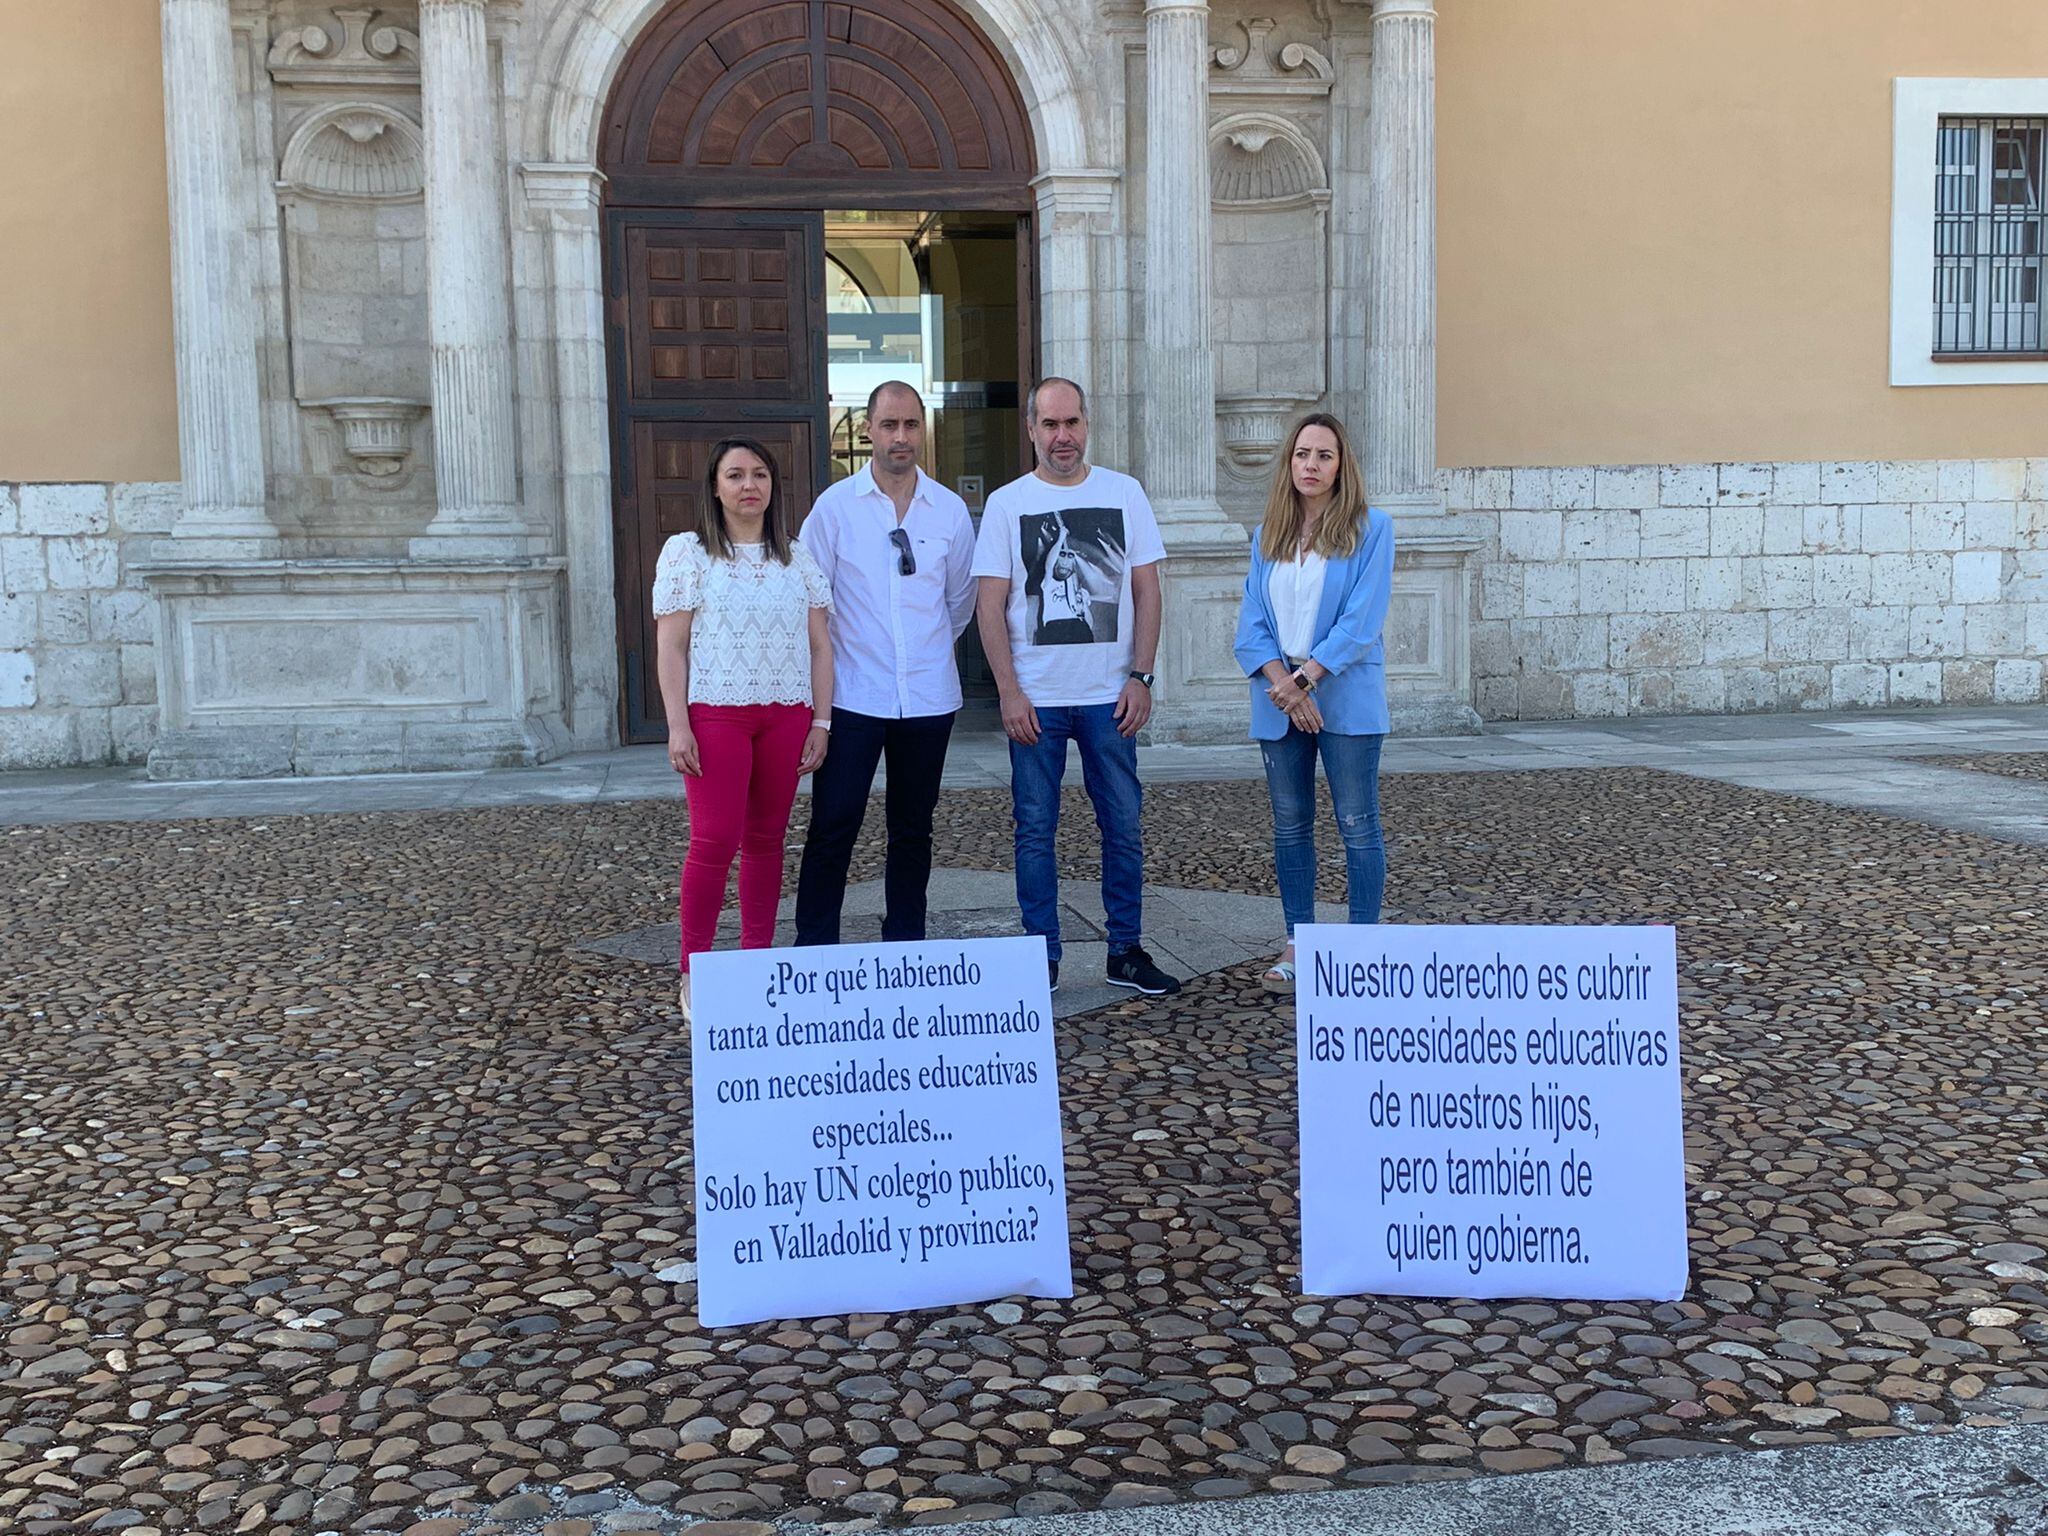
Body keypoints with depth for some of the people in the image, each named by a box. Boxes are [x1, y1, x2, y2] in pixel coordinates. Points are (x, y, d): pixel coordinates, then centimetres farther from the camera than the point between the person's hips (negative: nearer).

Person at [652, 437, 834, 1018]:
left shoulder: (798, 557, 11)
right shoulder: (686, 553, 2)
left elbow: (819, 645, 11)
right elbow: (670, 647, -2)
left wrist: (821, 721, 4)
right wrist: (677, 725, -9)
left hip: (785, 716, 3)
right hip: (715, 713, -3)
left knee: (766, 839, 7)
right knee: (715, 839, -8)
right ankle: (694, 974, 0)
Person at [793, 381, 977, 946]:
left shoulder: (950, 510, 4)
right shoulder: (835, 506, -2)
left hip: (928, 697, 3)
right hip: (853, 696, -2)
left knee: (913, 830, 11)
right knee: (832, 829, -4)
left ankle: (906, 947, 21)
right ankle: (814, 952, 5)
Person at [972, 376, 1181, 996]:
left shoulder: (1124, 493, 6)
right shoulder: (1006, 504, 2)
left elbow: (1146, 591, 6)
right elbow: (990, 606, 0)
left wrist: (1140, 676, -3)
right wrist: (1009, 692, -8)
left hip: (1109, 695, 1)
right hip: (1035, 699, -1)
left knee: (1123, 828, 5)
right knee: (1035, 832, 3)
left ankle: (1126, 952, 17)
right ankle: (1042, 958, 13)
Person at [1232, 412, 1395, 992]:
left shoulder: (1371, 528, -3)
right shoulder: (1268, 536, 11)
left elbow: (1362, 619, -11)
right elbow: (1252, 620, 4)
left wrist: (1303, 677, -16)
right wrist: (1282, 684, -12)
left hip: (1347, 697, -4)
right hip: (1279, 698, 4)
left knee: (1358, 824, -1)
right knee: (1290, 826, 9)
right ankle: (1297, 943, 18)